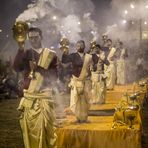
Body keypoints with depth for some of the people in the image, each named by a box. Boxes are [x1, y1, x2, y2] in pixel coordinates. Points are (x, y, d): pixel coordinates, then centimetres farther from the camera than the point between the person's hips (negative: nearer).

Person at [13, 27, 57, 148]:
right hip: (28, 97, 2)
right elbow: (16, 68, -8)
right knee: (29, 130, 5)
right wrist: (21, 48, -13)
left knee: (46, 130, -3)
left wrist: (38, 67, -14)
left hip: (45, 97, -2)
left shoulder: (51, 54, 4)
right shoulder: (25, 54, 10)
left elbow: (54, 76, -3)